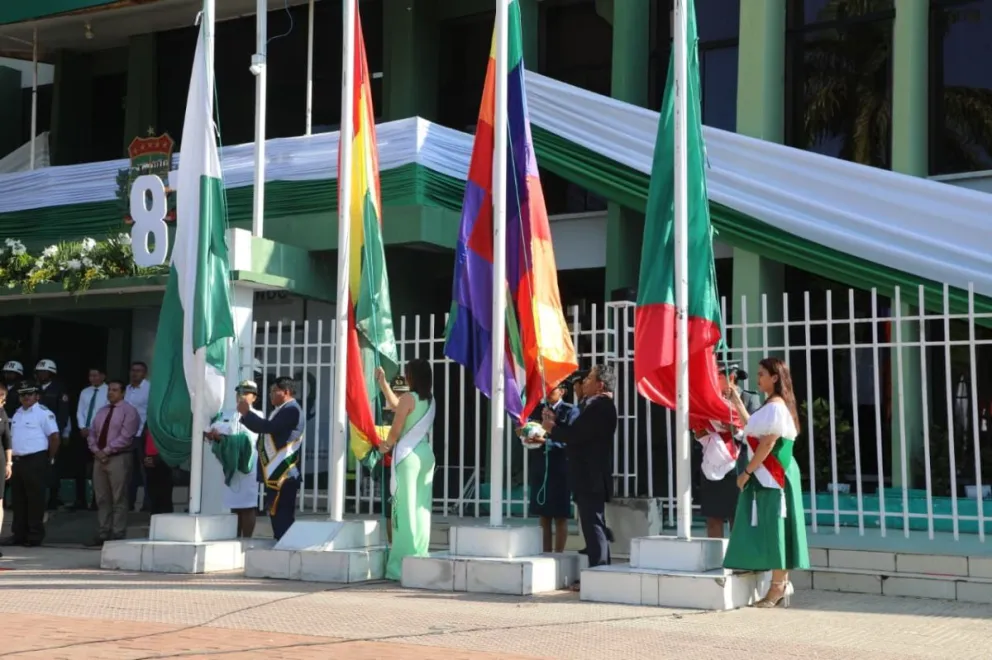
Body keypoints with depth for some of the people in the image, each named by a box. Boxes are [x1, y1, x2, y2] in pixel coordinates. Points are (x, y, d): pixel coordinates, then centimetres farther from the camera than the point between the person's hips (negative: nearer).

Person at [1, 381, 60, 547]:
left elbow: (55, 436, -12)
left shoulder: (43, 413, -8)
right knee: (18, 500, 11)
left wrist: (50, 459, -7)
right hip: (17, 461, 8)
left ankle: (35, 536, 3)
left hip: (35, 461, -8)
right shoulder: (17, 413, 16)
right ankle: (19, 534, 18)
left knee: (35, 500, -3)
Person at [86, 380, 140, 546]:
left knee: (119, 499, -4)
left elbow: (125, 437, -14)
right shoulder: (102, 411, 19)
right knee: (102, 498, 8)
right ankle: (103, 533, 12)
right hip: (99, 458, 7)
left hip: (119, 459, -7)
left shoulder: (128, 411, -4)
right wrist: (96, 451, -3)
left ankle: (118, 534, -2)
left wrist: (106, 451, -16)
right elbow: (92, 434, 16)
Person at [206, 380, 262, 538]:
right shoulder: (227, 416, 17)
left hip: (247, 465, -5)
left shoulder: (257, 416, 3)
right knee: (234, 506, 7)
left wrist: (222, 437, -21)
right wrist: (211, 434, -17)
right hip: (230, 465, 5)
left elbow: (247, 438, -10)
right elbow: (214, 430, 6)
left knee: (247, 507, -4)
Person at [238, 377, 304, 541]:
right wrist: (245, 415, 10)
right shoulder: (281, 411, 22)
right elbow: (262, 429, 23)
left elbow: (268, 427, -21)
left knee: (282, 513, -11)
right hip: (275, 471, 10)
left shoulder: (292, 410, -12)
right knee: (276, 512, 12)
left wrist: (246, 412, -13)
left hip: (284, 472, -10)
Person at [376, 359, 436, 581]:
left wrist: (386, 445, 11)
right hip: (425, 455, 8)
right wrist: (382, 382, 33)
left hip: (407, 456, -8)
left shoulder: (408, 398, -12)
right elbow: (395, 404, 26)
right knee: (421, 509, 8)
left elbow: (395, 431, -9)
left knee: (405, 510, -5)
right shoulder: (430, 400, 12)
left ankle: (402, 565, -5)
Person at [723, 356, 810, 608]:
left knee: (772, 529, -7)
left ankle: (777, 588, -5)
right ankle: (781, 585, 12)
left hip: (770, 477, -10)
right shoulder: (776, 406, 17)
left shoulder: (774, 407, -14)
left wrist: (746, 472, -15)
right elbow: (753, 430, 24)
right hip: (768, 476, 10)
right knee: (771, 531, 10)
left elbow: (767, 444, -20)